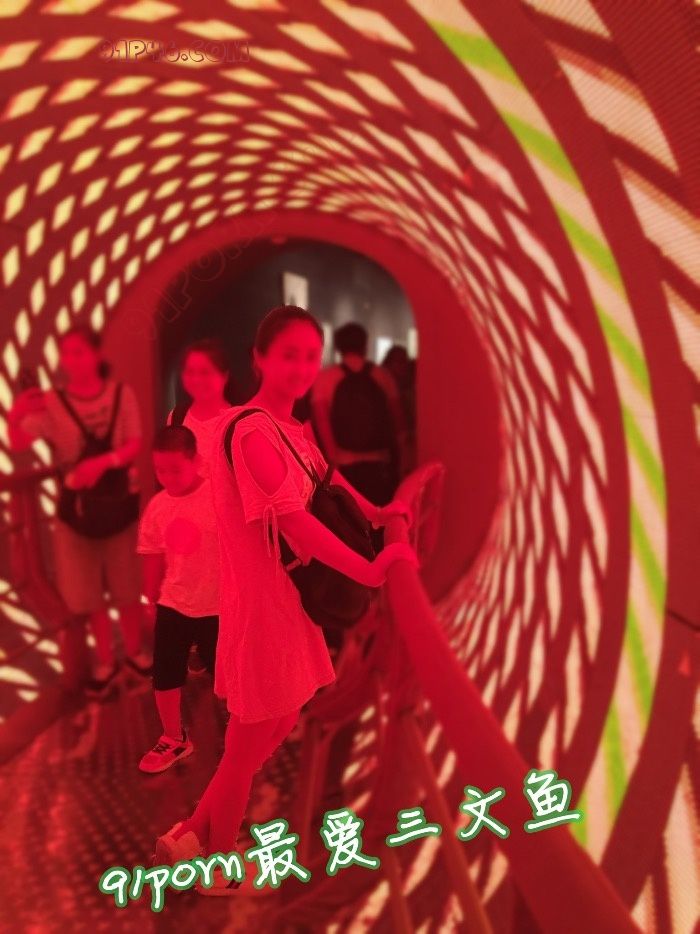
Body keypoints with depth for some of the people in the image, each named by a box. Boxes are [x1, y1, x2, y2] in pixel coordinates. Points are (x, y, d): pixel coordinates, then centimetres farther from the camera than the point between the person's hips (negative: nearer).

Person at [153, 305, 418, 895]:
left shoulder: (293, 429, 7)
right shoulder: (252, 431, -22)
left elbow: (324, 477, 23)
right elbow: (294, 521, -29)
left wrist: (374, 512, 9)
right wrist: (371, 570, -25)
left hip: (291, 596, 10)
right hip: (263, 599, -10)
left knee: (280, 724, 22)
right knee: (251, 742, 9)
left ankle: (193, 835, 40)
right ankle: (218, 863, 34)